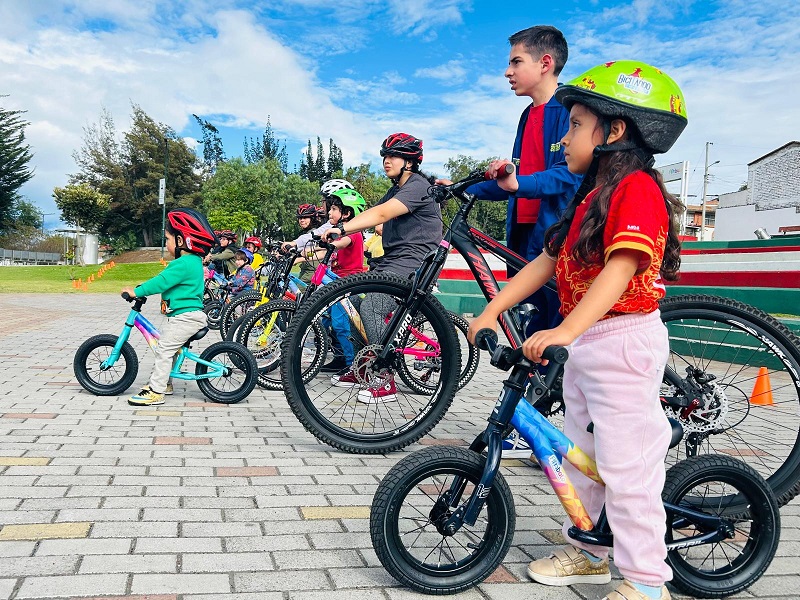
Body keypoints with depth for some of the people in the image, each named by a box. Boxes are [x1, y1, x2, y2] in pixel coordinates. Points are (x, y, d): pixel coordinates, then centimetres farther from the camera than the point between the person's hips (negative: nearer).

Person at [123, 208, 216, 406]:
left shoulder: (184, 264, -20)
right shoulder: (192, 261, 14)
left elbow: (161, 282, -22)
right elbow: (164, 279, 24)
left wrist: (137, 291, -15)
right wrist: (141, 289, 22)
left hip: (185, 317, -11)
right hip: (189, 314, 11)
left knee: (164, 349, -9)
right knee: (167, 347, 20)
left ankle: (156, 391, -6)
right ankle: (163, 382, 32)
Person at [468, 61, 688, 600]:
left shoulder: (637, 188, -15)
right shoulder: (591, 196, 15)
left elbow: (620, 269, -29)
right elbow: (545, 262, 14)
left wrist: (565, 331, -40)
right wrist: (491, 312, 9)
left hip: (625, 342, -10)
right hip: (585, 345, 10)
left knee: (626, 466, -4)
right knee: (580, 454, 18)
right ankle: (589, 553, 35)